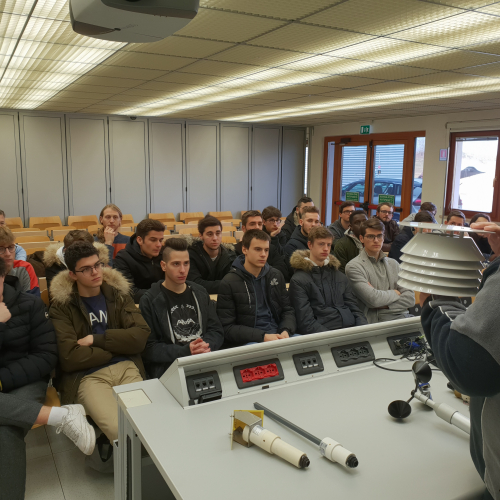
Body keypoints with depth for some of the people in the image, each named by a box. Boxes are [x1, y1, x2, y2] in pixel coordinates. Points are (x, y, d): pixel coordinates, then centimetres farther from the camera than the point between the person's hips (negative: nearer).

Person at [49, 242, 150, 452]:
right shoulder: (61, 307, 4)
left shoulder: (119, 295, 14)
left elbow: (141, 336, 1)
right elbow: (69, 358, -9)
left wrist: (96, 339, -7)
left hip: (127, 369, 3)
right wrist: (118, 346, -1)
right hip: (87, 376, -3)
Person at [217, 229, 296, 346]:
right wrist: (263, 336, -18)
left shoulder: (276, 276, 13)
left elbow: (288, 310, 17)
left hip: (278, 336, 5)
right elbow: (227, 327, -7)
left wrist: (286, 331, -6)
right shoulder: (229, 283, -4)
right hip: (247, 341, -5)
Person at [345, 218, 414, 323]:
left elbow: (410, 299, 8)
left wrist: (383, 305, -8)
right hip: (377, 321, -6)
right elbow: (373, 299, -14)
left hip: (403, 316, 6)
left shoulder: (393, 264, 18)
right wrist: (395, 293, 4)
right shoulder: (354, 266, -2)